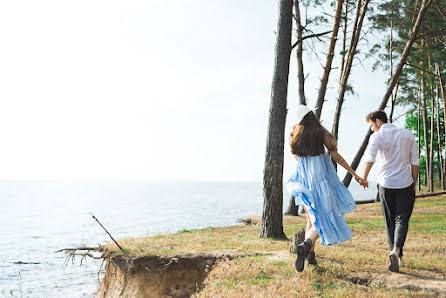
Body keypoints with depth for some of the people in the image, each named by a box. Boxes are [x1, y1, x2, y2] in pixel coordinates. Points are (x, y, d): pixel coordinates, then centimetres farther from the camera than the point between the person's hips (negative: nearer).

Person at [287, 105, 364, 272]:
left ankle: (310, 255, 12)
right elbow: (335, 156, -2)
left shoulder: (297, 136, 4)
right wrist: (354, 173, 6)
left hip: (304, 180, 4)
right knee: (325, 218, -2)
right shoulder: (321, 133, -4)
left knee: (312, 219, 16)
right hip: (321, 179, -4)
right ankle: (305, 245, -26)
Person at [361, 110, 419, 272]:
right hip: (405, 184, 1)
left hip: (386, 184, -1)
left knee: (390, 221, 13)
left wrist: (364, 179, -11)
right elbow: (415, 162, 4)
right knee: (402, 219, 4)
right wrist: (414, 185, 12)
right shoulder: (407, 134, 5)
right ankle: (396, 251, -18)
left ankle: (397, 255, 19)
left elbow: (369, 159, -22)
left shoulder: (377, 137, -6)